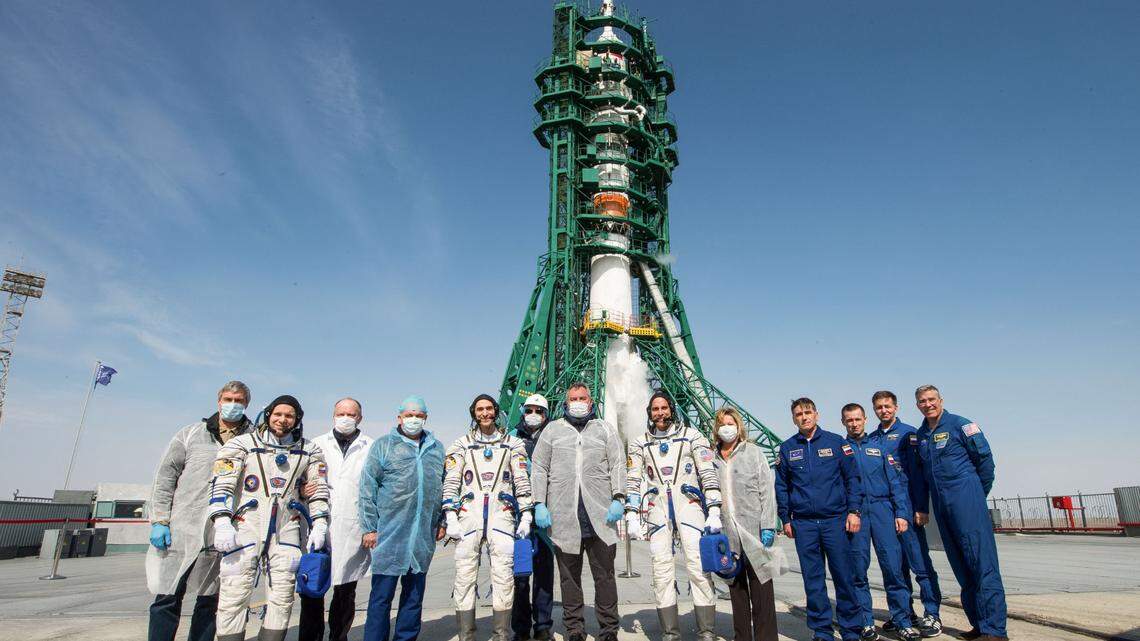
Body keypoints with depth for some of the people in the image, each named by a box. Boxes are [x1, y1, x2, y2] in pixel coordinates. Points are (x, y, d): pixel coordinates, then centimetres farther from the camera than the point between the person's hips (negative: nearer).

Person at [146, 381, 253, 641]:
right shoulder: (191, 434, 7)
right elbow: (165, 477, 5)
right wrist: (159, 521, -2)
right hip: (181, 531, 0)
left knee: (210, 601, 10)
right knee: (168, 599, 2)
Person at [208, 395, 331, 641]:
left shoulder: (309, 451, 10)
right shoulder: (242, 444, 2)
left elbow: (319, 490, 11)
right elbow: (221, 485, -5)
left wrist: (319, 526, 1)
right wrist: (222, 524, -16)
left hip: (286, 530, 3)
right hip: (245, 528, -2)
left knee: (282, 598, 5)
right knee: (234, 596, -4)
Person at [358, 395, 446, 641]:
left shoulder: (437, 448, 11)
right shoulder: (383, 445, -1)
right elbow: (368, 488, -3)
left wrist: (442, 522, 13)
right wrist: (369, 527, -7)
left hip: (424, 536, 4)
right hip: (390, 535, -4)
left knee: (415, 594, 13)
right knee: (382, 595, 2)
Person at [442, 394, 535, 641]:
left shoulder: (512, 444, 13)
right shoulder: (461, 445, 12)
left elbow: (523, 482, 10)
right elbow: (450, 484, 7)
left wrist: (526, 516, 2)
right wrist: (451, 518, -2)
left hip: (501, 517, 0)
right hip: (468, 517, 1)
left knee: (504, 578, -4)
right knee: (465, 578, 0)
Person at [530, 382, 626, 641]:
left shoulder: (605, 429, 13)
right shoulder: (552, 430, 13)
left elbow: (618, 465, 6)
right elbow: (538, 468, 9)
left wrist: (618, 499, -6)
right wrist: (540, 504, 0)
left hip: (600, 514, 0)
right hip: (563, 516, 1)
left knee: (605, 575, 4)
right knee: (569, 576, 8)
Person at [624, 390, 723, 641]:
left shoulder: (691, 436, 8)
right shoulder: (640, 443, 13)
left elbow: (708, 473, 3)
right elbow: (633, 481, 10)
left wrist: (714, 512, -6)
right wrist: (632, 516, 1)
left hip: (688, 505, -2)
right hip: (657, 508, 2)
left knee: (699, 568, -8)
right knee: (662, 571, -1)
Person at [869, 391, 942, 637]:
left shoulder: (908, 433, 0)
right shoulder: (871, 439, 14)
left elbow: (916, 471, -6)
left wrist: (919, 507, -12)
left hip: (906, 506, -5)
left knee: (920, 562, -4)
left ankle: (932, 614, 5)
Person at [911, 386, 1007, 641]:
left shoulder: (960, 425, -4)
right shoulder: (921, 434, 13)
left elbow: (985, 457, -3)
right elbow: (922, 474, 17)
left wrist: (978, 493, 4)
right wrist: (921, 507, 14)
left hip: (966, 498, -6)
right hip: (941, 504, 7)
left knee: (982, 562, -7)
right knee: (961, 567, 10)